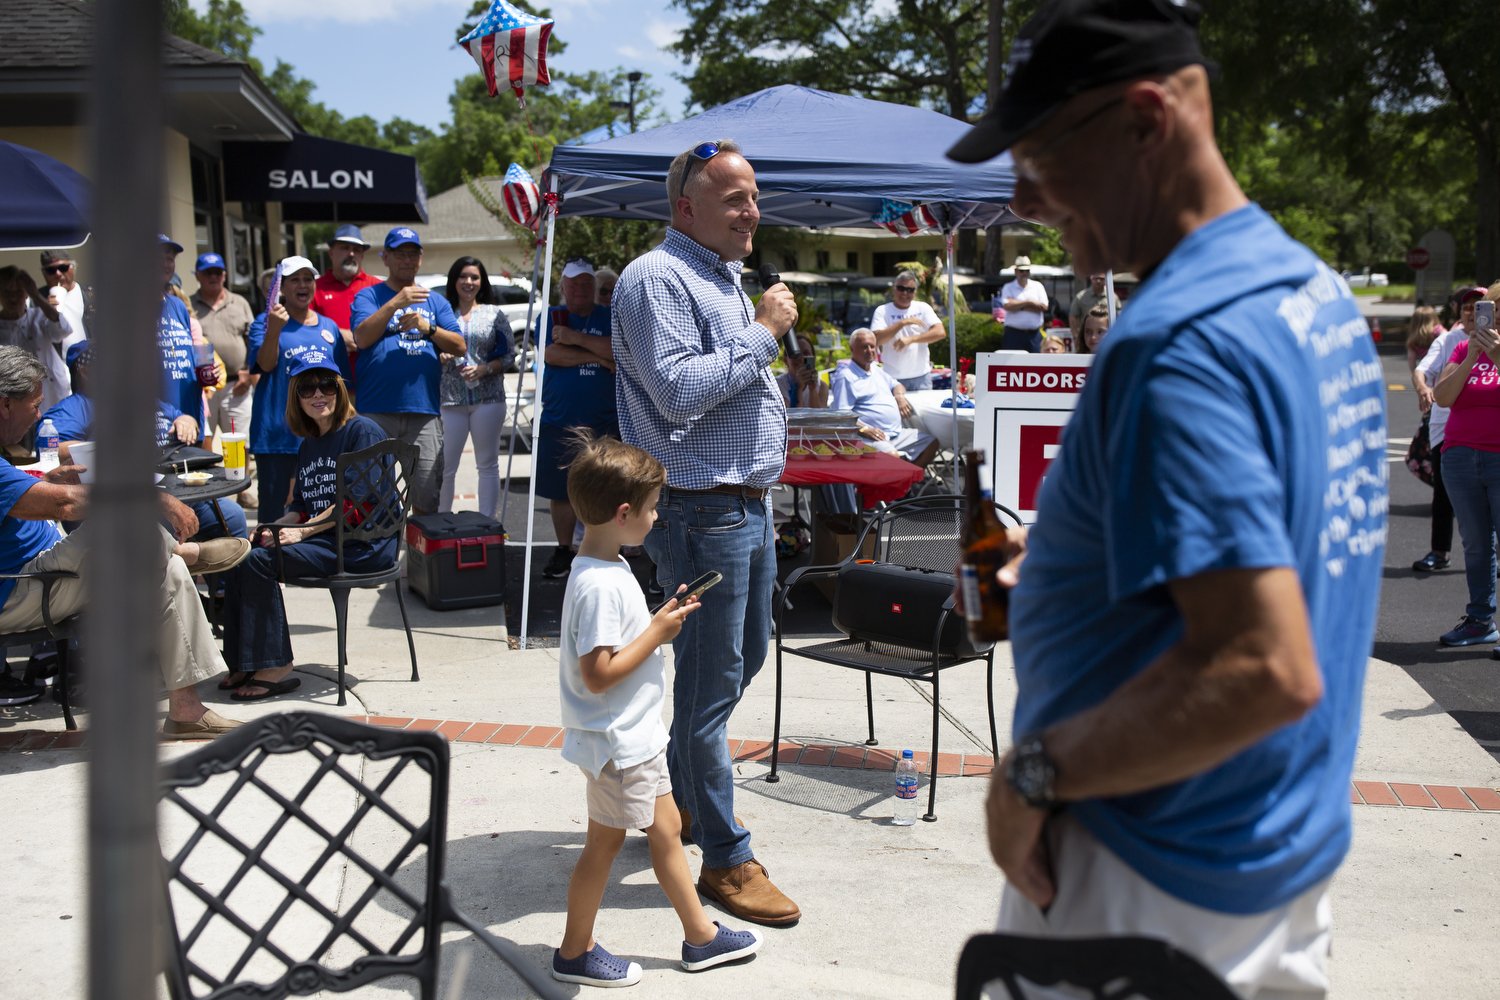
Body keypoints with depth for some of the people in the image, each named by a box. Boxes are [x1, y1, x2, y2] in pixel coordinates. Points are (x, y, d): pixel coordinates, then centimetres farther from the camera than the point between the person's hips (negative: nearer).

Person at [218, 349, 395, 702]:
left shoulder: (363, 431, -6)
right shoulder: (309, 446, 20)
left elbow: (360, 502, -15)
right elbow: (301, 507, 20)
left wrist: (304, 531, -16)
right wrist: (276, 527, -2)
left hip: (365, 544, -8)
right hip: (324, 540, 8)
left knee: (260, 561, -22)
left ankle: (275, 668, -15)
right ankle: (243, 666, -5)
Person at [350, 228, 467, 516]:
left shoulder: (436, 302, 16)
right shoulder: (369, 296, 7)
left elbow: (459, 346, 7)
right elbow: (362, 338, -10)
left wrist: (428, 327, -9)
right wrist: (396, 303, -19)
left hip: (424, 411, 3)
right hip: (376, 413, -3)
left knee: (427, 496, 4)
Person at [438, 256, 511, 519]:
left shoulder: (494, 314, 8)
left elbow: (507, 356, 4)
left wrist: (484, 369, -11)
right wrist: (439, 357, -10)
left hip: (488, 397, 0)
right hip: (450, 399, 0)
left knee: (488, 465, 4)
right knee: (445, 467, -2)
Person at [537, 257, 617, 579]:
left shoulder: (610, 317, 8)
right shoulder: (551, 316, 8)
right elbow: (551, 354, -9)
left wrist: (577, 339, -16)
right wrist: (599, 357, -9)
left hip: (603, 422, -1)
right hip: (558, 420, 1)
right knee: (561, 490, 7)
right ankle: (564, 550, 19)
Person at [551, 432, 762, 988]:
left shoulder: (608, 568, 6)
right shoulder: (599, 585, -27)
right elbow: (598, 674, -28)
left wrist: (662, 619, 3)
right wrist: (658, 632, -21)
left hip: (637, 734, 10)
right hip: (615, 742, -10)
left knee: (665, 828, 18)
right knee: (605, 842, 6)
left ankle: (700, 936, 32)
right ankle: (574, 953, 23)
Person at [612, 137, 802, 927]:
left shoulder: (723, 278, 17)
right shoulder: (658, 278, -15)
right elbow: (680, 392, -25)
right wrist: (762, 334, -18)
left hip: (748, 505, 10)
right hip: (703, 513, -10)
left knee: (744, 660, 21)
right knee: (711, 683, -2)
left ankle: (681, 796, 38)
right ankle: (726, 860, 7)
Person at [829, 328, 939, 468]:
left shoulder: (876, 370, 23)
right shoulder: (846, 376, -5)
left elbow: (897, 385, 37)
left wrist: (900, 396, 11)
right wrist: (864, 429, -25)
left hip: (897, 432, 9)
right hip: (874, 436, -9)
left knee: (931, 442, 0)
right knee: (892, 456, -37)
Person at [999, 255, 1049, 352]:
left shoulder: (1037, 286, 12)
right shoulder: (1008, 287, 6)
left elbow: (1044, 307, -2)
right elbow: (1007, 305, -13)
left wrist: (1020, 306, -6)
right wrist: (1028, 302, -8)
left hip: (1034, 334, 2)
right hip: (1014, 334, -2)